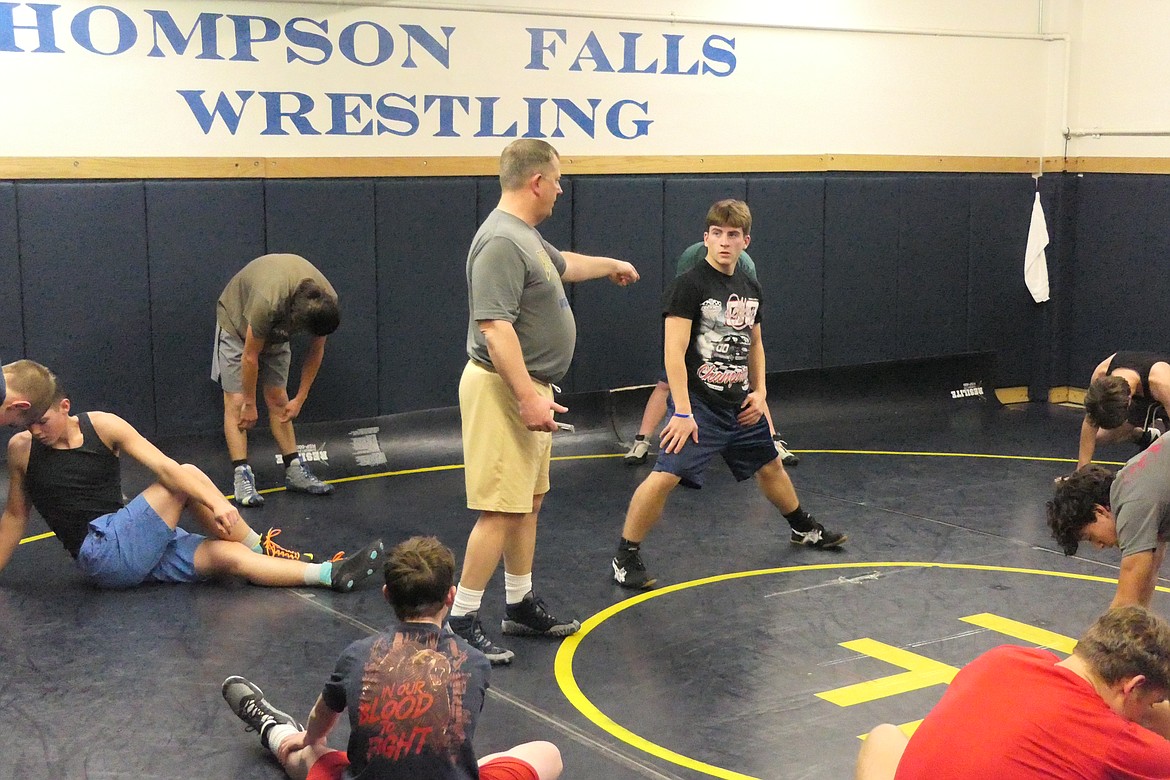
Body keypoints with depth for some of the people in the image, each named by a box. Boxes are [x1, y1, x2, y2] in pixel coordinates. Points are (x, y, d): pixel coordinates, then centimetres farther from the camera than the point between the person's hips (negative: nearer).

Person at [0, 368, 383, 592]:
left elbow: (163, 466, -9)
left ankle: (332, 574, -10)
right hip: (102, 555, -3)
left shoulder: (103, 426, 0)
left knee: (228, 556, -14)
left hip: (137, 550, 3)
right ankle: (261, 548, -7)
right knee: (189, 477, -20)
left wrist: (215, 503, -23)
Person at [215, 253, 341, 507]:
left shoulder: (327, 302, -26)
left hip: (275, 331, 5)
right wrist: (250, 405, -18)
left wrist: (300, 399, -7)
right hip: (237, 325, -5)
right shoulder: (268, 302, -43)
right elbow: (250, 357, -29)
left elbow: (316, 351, -10)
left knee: (278, 399, 2)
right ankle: (242, 475, -13)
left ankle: (294, 471, 3)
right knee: (236, 402, -11)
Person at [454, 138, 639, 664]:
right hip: (505, 390, -11)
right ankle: (462, 621, -1)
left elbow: (563, 264, 36)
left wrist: (611, 265, 53)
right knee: (500, 511, -8)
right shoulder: (501, 242, -20)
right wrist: (528, 397, -30)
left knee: (527, 505, 17)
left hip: (530, 388, 11)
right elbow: (494, 327, -28)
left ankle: (520, 606, 27)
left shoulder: (526, 236, 14)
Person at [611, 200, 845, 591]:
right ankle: (626, 557, -6)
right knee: (665, 476, -20)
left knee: (770, 466, 23)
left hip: (740, 406, 7)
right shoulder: (689, 285, -14)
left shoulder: (750, 288, 8)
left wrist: (759, 391, 9)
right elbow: (674, 351, -19)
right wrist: (682, 411, -24)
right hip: (698, 404, -7)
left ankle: (803, 528, 48)